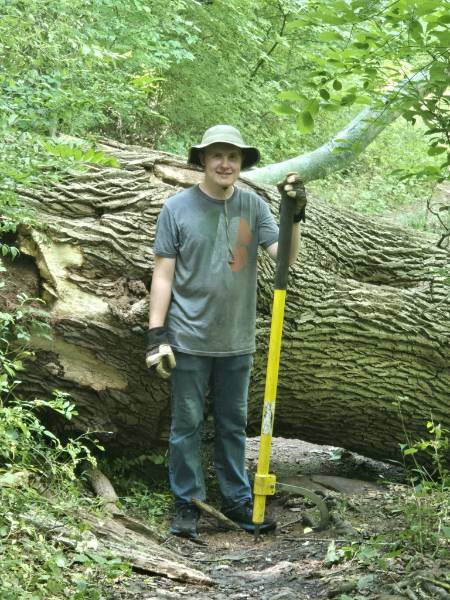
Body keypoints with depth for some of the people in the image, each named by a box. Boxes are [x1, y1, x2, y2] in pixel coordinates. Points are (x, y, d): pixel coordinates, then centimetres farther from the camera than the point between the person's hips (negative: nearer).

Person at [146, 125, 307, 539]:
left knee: (233, 425, 15)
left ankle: (237, 500, 26)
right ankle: (187, 503, 17)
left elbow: (286, 256, -9)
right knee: (187, 426, 6)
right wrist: (157, 334, -10)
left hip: (237, 342, 3)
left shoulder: (254, 206, 0)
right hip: (190, 340, -3)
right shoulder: (177, 208, -6)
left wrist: (296, 214, -24)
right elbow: (163, 275, -5)